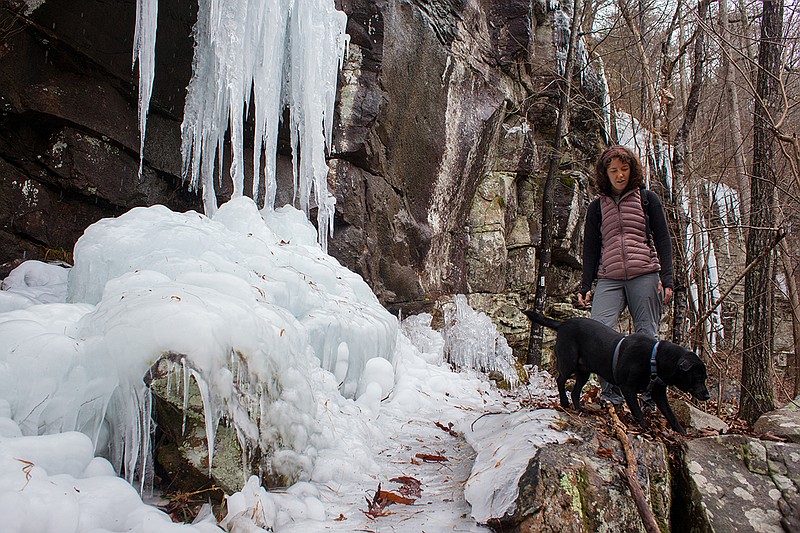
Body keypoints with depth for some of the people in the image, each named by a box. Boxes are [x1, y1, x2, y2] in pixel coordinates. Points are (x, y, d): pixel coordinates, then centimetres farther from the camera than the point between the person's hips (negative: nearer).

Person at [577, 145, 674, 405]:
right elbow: (590, 249, 18)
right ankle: (612, 391, -11)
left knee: (646, 335, -6)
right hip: (608, 279, 1)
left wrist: (667, 279, -1)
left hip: (645, 275, -1)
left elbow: (662, 240, 10)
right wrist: (585, 287, 9)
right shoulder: (597, 207, 18)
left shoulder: (648, 199, 13)